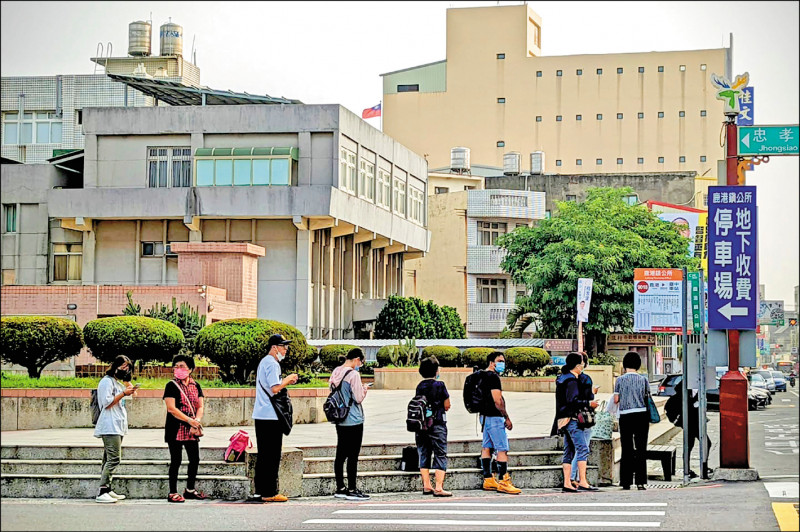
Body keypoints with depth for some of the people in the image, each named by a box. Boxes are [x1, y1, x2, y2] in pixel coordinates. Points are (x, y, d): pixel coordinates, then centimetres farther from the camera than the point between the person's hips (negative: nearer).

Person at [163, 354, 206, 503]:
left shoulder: (196, 386, 11)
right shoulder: (172, 386, -5)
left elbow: (200, 406, 7)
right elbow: (171, 408, -14)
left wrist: (197, 421, -12)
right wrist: (190, 420, -18)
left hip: (192, 430, 5)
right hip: (175, 429, -5)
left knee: (195, 459, 9)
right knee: (176, 461, -3)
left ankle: (190, 490, 24)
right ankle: (173, 493, 4)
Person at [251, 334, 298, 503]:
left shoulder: (264, 362, 19)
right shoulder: (272, 363, -12)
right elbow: (275, 388, -22)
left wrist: (286, 381, 17)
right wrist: (288, 379, -7)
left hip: (260, 416, 10)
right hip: (271, 416, -10)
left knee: (263, 455, 12)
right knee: (272, 455, -6)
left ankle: (260, 491, 13)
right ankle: (269, 493, -5)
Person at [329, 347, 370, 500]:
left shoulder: (336, 373, 8)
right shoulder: (353, 374, -16)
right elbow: (359, 398, -17)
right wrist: (364, 389, 3)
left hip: (339, 420, 8)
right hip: (353, 420, -8)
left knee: (341, 455, 12)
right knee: (353, 456, -2)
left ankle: (340, 489, 17)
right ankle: (352, 490, 1)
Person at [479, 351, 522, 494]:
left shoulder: (483, 376, 16)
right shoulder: (493, 377, -15)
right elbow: (498, 401, -19)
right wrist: (507, 418, -11)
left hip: (485, 416, 11)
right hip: (494, 417, -11)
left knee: (486, 447, 11)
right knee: (502, 449, -9)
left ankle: (488, 480, 15)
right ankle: (503, 482, -12)